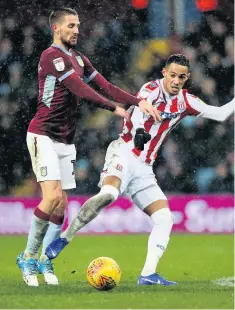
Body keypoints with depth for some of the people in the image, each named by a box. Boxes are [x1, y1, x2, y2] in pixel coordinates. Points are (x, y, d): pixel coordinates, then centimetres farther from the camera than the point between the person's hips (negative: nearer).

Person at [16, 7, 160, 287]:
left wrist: (138, 102, -6)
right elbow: (81, 90, -21)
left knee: (61, 203, 5)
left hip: (66, 140, 8)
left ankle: (45, 261, 14)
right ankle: (28, 257, -4)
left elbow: (105, 86, 6)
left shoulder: (79, 59, 14)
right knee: (53, 196, -18)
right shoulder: (52, 56, -13)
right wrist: (114, 108, -20)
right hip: (44, 136, -8)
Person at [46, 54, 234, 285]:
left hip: (144, 168, 7)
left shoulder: (185, 101, 12)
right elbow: (140, 104, -30)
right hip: (124, 155, -7)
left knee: (164, 218, -6)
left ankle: (148, 274, -7)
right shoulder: (152, 89, -7)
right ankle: (64, 238, -23)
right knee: (108, 193, -34)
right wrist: (139, 130, -50)